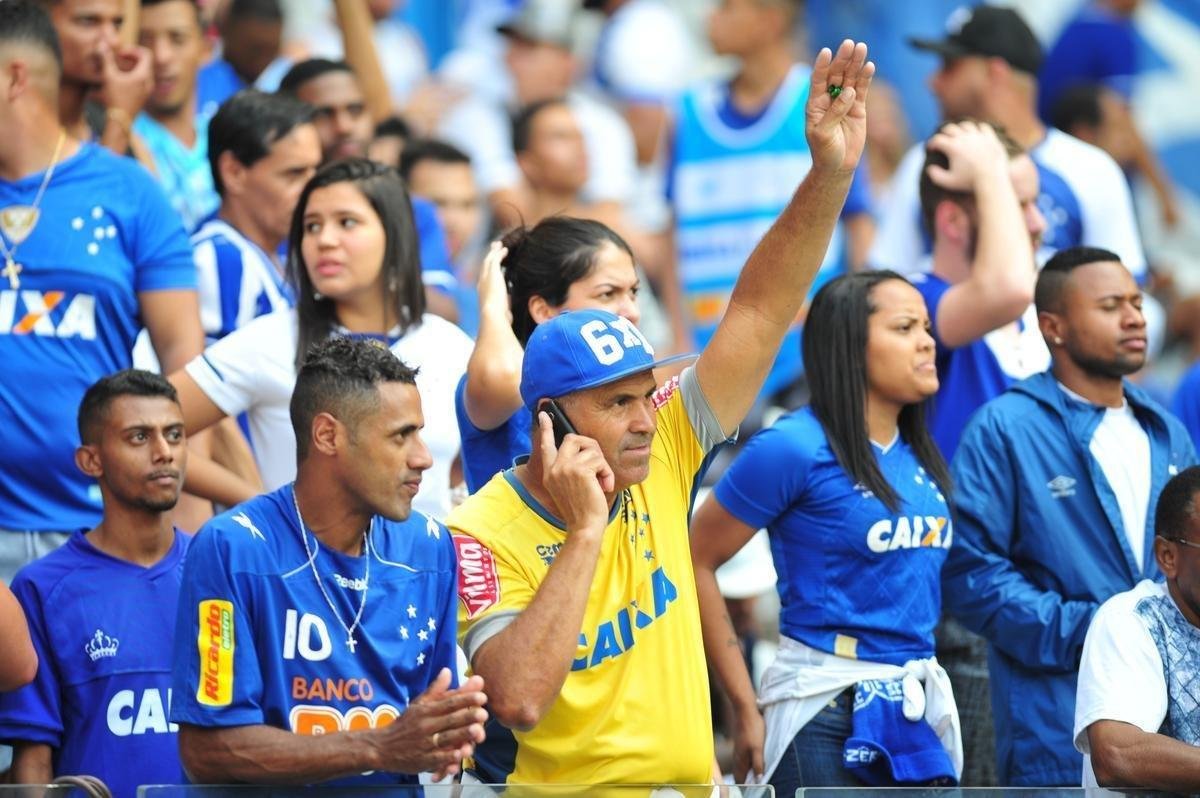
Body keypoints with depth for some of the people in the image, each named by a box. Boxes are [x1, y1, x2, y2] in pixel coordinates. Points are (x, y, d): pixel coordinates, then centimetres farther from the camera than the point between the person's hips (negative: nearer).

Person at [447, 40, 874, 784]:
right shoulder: (484, 537, -12)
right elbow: (517, 697, -26)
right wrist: (583, 532, -23)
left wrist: (831, 176, -8)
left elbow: (760, 313, 2)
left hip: (690, 779, 5)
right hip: (563, 785, -5)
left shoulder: (659, 457, 2)